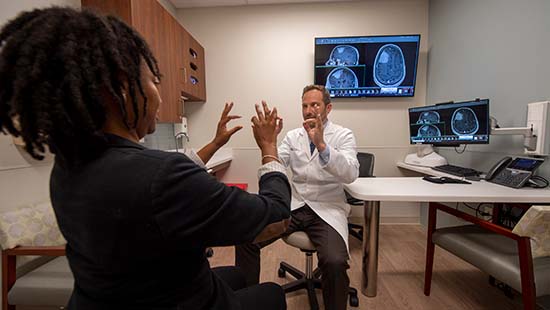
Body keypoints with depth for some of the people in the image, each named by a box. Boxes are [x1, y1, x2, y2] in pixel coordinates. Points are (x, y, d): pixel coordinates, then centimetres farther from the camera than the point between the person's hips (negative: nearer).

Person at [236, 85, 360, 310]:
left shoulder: (343, 135, -1)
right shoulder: (293, 136, 10)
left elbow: (350, 174, -18)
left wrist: (321, 144, -31)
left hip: (327, 210, -2)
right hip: (293, 206, 3)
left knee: (335, 262, -29)